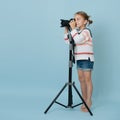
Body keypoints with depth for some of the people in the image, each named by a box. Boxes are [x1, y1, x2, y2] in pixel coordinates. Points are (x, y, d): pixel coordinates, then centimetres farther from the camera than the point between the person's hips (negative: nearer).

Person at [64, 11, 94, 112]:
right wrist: (66, 30, 5)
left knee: (87, 80, -3)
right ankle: (84, 100, 20)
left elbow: (77, 40, -28)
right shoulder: (77, 32, 13)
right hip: (79, 59, 8)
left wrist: (73, 28, -21)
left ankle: (88, 102, 5)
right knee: (81, 80, 10)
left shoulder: (86, 31, -12)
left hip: (87, 59, -8)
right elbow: (68, 41, 12)